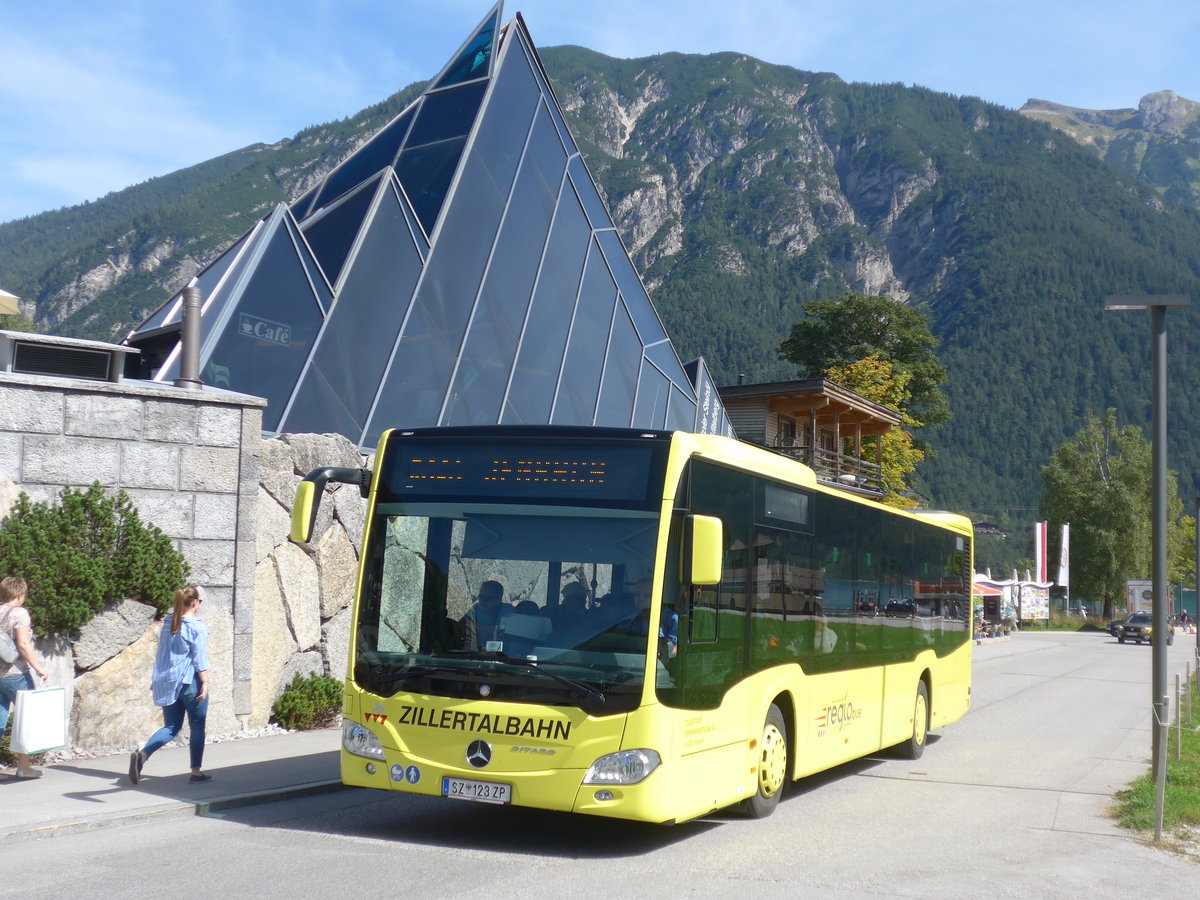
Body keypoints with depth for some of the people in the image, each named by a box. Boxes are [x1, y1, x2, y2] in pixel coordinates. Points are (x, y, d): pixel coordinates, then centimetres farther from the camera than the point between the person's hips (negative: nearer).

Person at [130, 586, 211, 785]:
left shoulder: (168, 622, 8)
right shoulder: (197, 625, -11)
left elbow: (162, 653, 17)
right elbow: (200, 659, -14)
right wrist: (205, 683, -11)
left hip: (167, 683, 6)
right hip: (190, 681, -6)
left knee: (171, 727, 11)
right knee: (197, 727, 8)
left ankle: (142, 754, -14)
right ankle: (196, 772, 12)